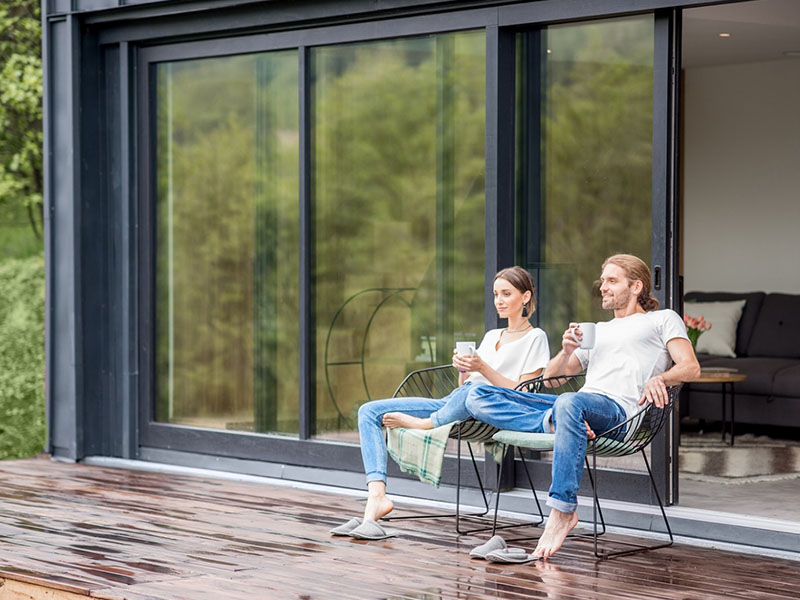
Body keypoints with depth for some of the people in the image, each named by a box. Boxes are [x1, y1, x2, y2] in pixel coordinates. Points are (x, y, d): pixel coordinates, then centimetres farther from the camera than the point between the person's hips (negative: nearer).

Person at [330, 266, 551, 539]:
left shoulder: (535, 338, 7)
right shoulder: (491, 336, 29)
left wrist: (482, 368, -12)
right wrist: (463, 368, 2)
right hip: (451, 403, 8)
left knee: (475, 391, -45)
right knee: (369, 411, -8)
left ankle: (425, 423, -16)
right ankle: (377, 497, -26)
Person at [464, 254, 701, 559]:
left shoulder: (663, 319, 19)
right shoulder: (598, 331, 37)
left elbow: (690, 367, 4)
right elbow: (550, 376, 33)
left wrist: (659, 378, -17)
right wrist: (567, 350, 11)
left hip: (618, 408, -7)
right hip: (580, 401, 7)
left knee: (570, 403, -45)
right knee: (478, 397, -10)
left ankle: (563, 511, -43)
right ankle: (553, 420, -32)